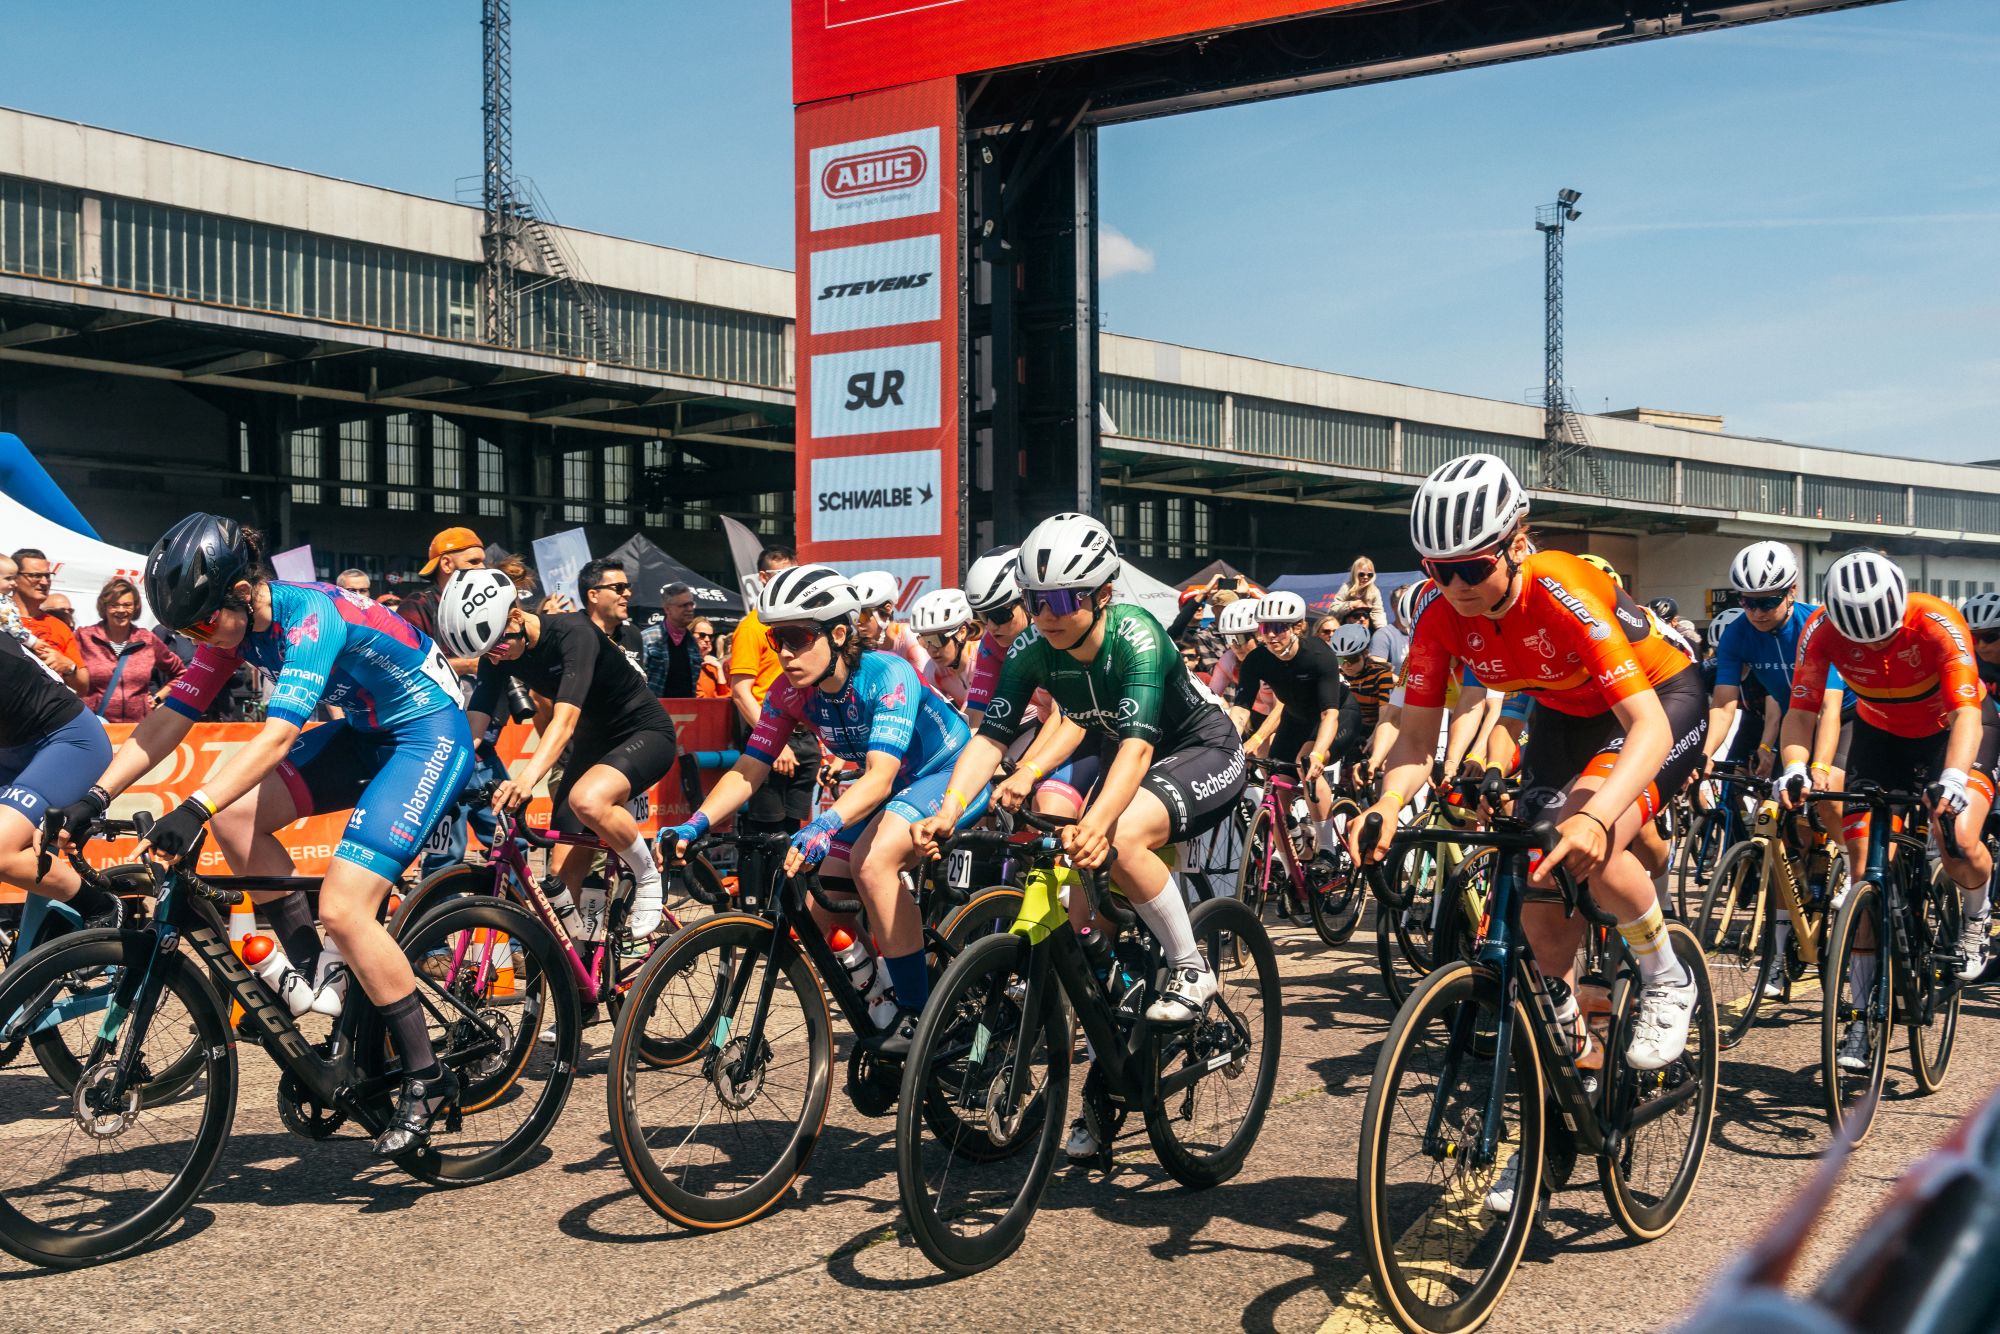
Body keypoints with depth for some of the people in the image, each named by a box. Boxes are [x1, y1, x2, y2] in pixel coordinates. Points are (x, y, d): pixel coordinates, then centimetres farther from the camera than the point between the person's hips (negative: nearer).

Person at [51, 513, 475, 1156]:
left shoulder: (310, 615, -28)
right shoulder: (233, 624, -3)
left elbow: (278, 737, -38)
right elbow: (168, 719, -3)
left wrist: (194, 810, -47)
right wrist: (95, 797, -13)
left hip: (429, 735, -8)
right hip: (365, 733, 9)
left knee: (343, 910, -18)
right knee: (235, 815, -9)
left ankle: (426, 1078, -5)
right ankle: (312, 975, 5)